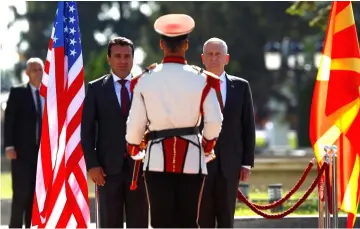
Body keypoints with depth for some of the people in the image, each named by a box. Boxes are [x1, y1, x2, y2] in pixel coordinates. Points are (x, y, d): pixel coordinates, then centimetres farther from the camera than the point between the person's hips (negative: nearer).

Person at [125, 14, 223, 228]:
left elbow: (136, 123, 0)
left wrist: (134, 151, 20)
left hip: (158, 159, 0)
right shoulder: (201, 79, -3)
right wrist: (207, 146, 13)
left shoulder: (145, 80, 0)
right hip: (191, 158, 0)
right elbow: (214, 121, -7)